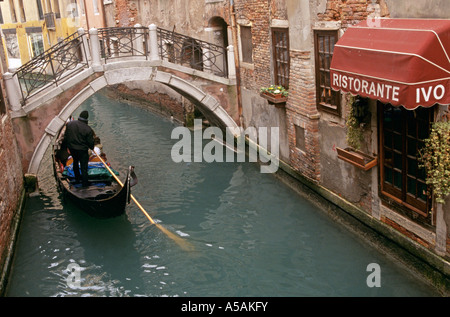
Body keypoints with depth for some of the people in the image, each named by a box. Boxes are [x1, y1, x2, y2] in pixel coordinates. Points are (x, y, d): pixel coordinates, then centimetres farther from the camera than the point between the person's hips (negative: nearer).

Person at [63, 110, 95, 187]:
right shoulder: (88, 129, -21)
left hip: (72, 149, 5)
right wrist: (92, 147, 9)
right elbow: (90, 142, -12)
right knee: (84, 166, 7)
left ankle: (77, 178, 41)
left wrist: (67, 145, 16)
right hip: (82, 150, -5)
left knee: (75, 162, 27)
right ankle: (84, 183, 15)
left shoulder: (69, 124, -7)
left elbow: (65, 137, 2)